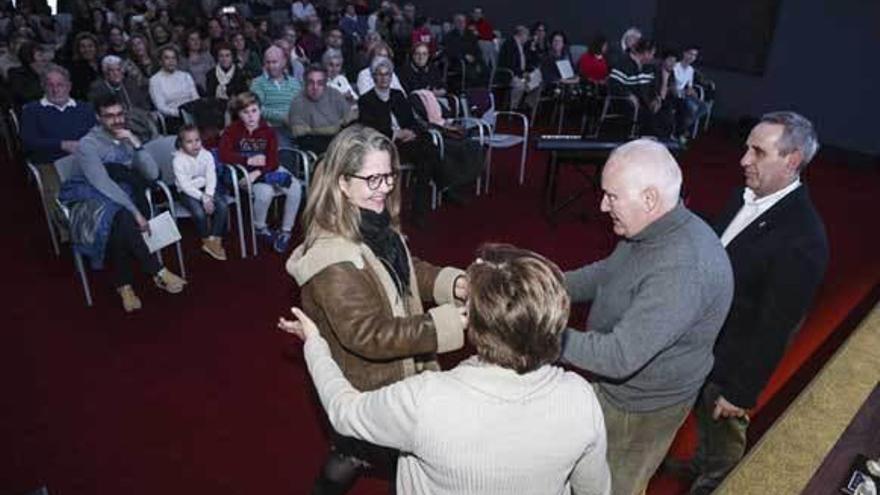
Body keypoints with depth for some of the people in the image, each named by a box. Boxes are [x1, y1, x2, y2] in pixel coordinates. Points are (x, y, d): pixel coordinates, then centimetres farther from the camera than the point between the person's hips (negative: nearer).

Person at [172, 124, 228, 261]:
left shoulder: (207, 155, -6)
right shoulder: (178, 160, -16)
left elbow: (211, 178, -7)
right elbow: (185, 185, -19)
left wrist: (208, 195, -22)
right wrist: (202, 197, -26)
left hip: (206, 188, 4)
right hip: (188, 192, -4)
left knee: (223, 206, -21)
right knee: (200, 212, -28)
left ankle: (215, 240, -8)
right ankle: (207, 241, -1)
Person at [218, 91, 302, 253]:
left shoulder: (268, 131, 1)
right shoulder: (232, 130, -3)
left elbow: (273, 161, -9)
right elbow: (223, 155, -15)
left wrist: (258, 172, -27)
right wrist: (249, 160, -21)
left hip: (266, 169, 3)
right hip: (242, 171, -3)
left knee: (295, 187, -23)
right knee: (265, 191, -35)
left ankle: (286, 231, -8)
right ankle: (260, 228, -4)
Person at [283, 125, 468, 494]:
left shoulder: (377, 226, -4)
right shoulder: (333, 259, -33)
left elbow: (406, 272, 8)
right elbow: (369, 335, -35)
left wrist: (450, 283, -11)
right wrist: (450, 321, -37)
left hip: (394, 374, 8)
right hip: (365, 391, -8)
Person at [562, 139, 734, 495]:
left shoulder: (683, 269, -36)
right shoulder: (660, 229, -5)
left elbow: (620, 356, -37)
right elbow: (606, 273, 9)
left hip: (640, 408, -8)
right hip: (618, 387, 8)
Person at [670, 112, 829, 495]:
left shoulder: (803, 239, -30)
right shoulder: (747, 195, -7)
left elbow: (776, 329, -24)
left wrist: (742, 392, -16)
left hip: (734, 363, -7)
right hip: (701, 344, 7)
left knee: (724, 432, 21)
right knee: (703, 416, 31)